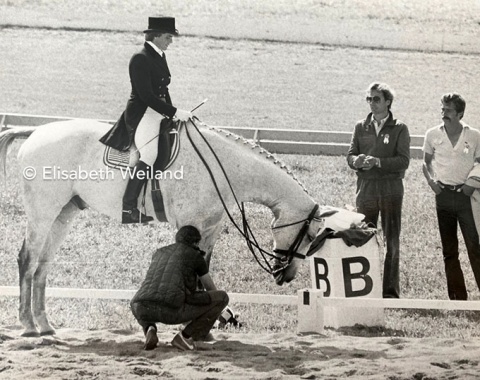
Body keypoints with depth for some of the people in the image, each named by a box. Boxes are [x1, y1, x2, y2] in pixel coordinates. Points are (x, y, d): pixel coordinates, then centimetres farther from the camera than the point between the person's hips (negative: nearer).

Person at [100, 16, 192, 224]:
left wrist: (173, 112, 11)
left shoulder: (160, 57, 14)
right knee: (149, 155, -26)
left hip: (158, 113, 10)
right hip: (141, 114, -10)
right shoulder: (140, 59, -15)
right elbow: (146, 95, -21)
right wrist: (174, 112, -22)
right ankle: (128, 208, -28)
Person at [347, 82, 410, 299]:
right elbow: (350, 155, 9)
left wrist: (378, 162, -21)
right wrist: (357, 160, -15)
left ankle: (390, 291, 2)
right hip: (365, 187, 3)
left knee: (391, 240, -1)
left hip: (391, 186, -3)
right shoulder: (361, 128, 13)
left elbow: (404, 160, -7)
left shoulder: (399, 129, 2)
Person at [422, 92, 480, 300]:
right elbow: (426, 162, 15)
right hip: (443, 193, 3)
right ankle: (457, 297, 14)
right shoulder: (433, 134, 2)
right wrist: (430, 180, -2)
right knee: (449, 250, 7)